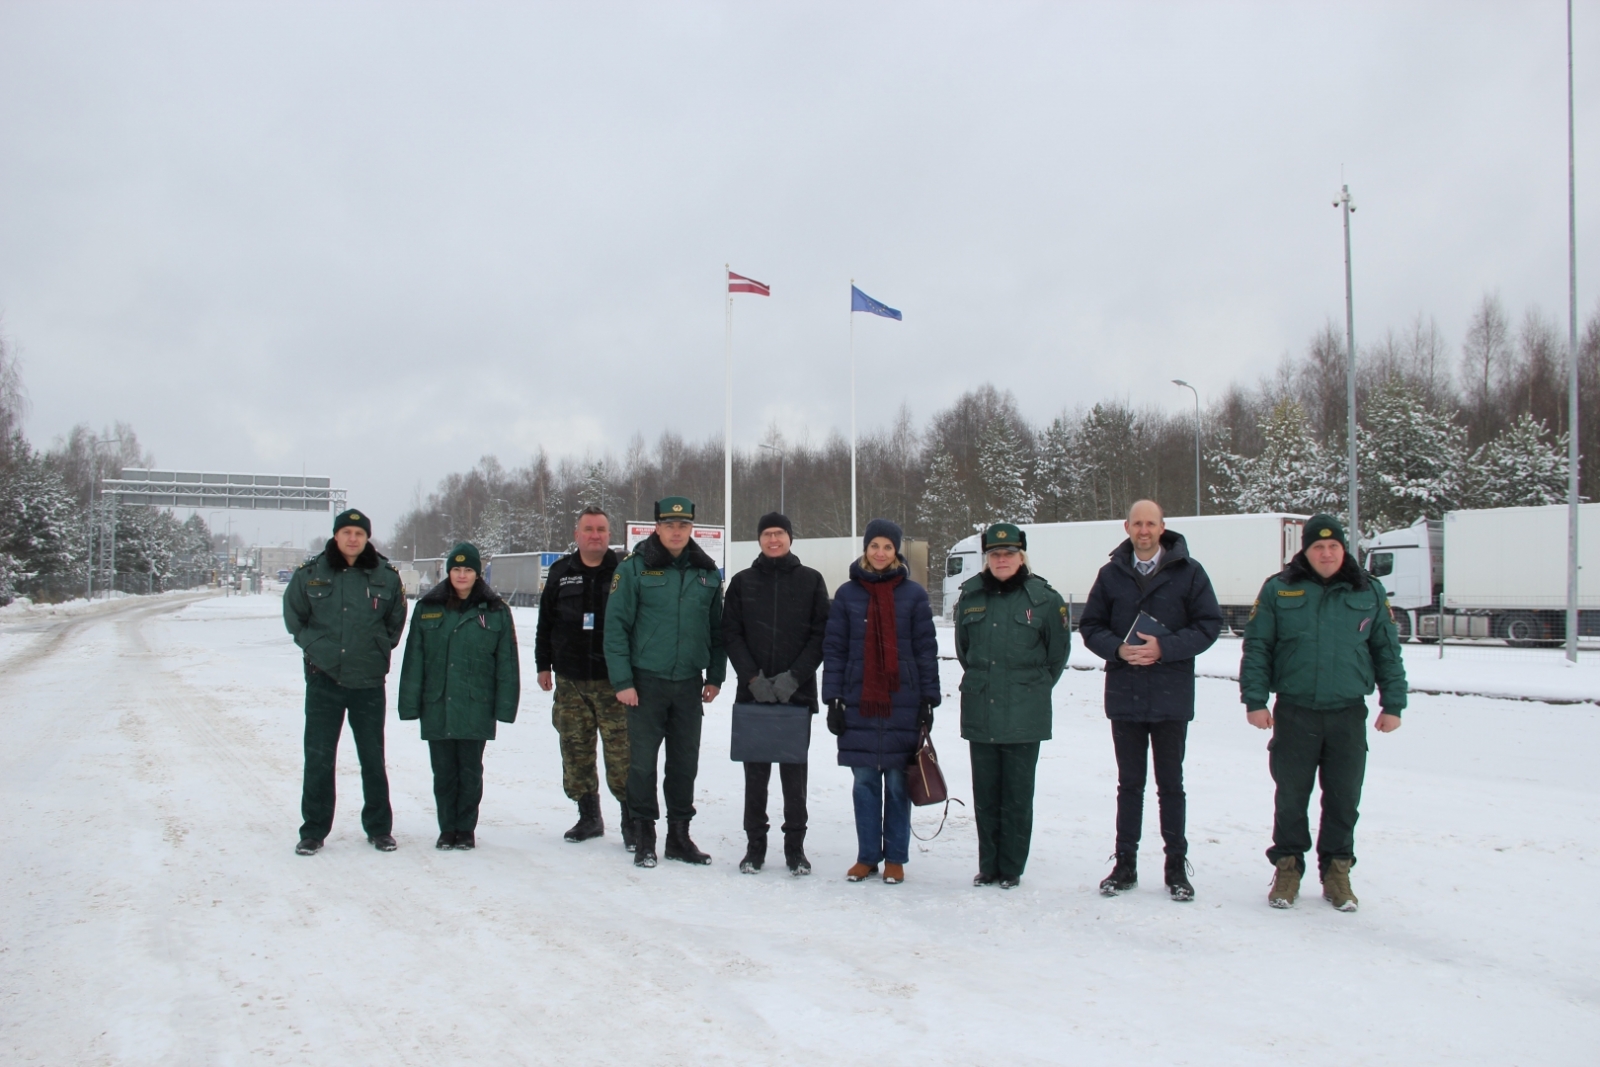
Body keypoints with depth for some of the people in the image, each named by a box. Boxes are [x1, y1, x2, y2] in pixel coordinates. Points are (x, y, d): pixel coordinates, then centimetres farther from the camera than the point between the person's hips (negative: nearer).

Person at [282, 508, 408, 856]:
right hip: (323, 678, 0)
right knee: (318, 758, 4)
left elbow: (396, 621, 13)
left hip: (369, 681, 0)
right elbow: (293, 615, 12)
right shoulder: (310, 574, -1)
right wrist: (314, 645, 6)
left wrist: (380, 649, 6)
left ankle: (379, 828, 21)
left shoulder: (386, 576, -1)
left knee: (373, 758, 9)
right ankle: (314, 831, 15)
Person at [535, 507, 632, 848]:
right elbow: (546, 621, 17)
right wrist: (543, 664, 13)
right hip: (570, 680, 4)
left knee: (621, 755, -8)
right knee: (576, 753, 8)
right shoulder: (561, 572, 11)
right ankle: (589, 817, 21)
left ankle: (631, 820, 2)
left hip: (612, 680, -4)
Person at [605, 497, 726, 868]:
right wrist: (622, 680, -11)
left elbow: (716, 628, 12)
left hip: (690, 683, 3)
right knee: (642, 760, 2)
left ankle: (679, 835, 22)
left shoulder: (707, 573, 7)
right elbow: (616, 625, -7)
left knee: (685, 763, 10)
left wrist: (715, 676, 8)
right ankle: (643, 837, 15)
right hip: (646, 680, -3)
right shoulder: (635, 568, -5)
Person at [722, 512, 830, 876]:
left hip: (797, 693, -1)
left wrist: (794, 676, -11)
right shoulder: (742, 582, 8)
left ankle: (795, 846, 12)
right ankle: (755, 845, 13)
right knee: (755, 773, 5)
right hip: (752, 692, 1)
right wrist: (753, 677, -10)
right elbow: (730, 634, 2)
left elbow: (821, 634, 0)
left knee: (794, 772, 3)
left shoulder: (811, 580, 5)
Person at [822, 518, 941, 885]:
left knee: (898, 782, 4)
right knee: (865, 782, 6)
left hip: (902, 703, -1)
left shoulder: (913, 594, 3)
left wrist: (929, 699, -2)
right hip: (859, 703, 1)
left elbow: (926, 649, 3)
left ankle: (895, 858, 14)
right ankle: (866, 856, 16)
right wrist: (833, 698, -2)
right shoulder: (847, 594, 5)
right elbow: (833, 649, 4)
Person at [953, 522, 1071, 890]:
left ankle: (1011, 869, 14)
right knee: (984, 794, 9)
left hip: (1024, 717, -3)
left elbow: (1058, 652, 6)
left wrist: (1035, 687, 10)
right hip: (979, 713, 3)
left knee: (1017, 795, 2)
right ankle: (988, 866, 20)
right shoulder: (970, 597, 6)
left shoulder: (1044, 598, -4)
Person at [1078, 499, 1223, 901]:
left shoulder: (1188, 571, -2)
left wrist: (1164, 648, -16)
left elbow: (1209, 625, -4)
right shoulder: (1112, 574, 6)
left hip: (1171, 696, -2)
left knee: (1170, 783, 8)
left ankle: (1176, 865, 18)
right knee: (1129, 782, 11)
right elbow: (1090, 626, 8)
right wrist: (1118, 649, -11)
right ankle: (1125, 863, 19)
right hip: (1124, 695, 2)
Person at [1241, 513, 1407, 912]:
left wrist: (1392, 704, 6)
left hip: (1349, 714, 1)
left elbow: (1387, 651, 10)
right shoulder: (1278, 590, 0)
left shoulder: (1369, 592, 6)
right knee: (1291, 797, 7)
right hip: (1294, 713, -1)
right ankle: (1288, 867, 21)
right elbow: (1256, 648, 0)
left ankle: (1336, 871, 22)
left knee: (1344, 800, 8)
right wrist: (1255, 700, -6)